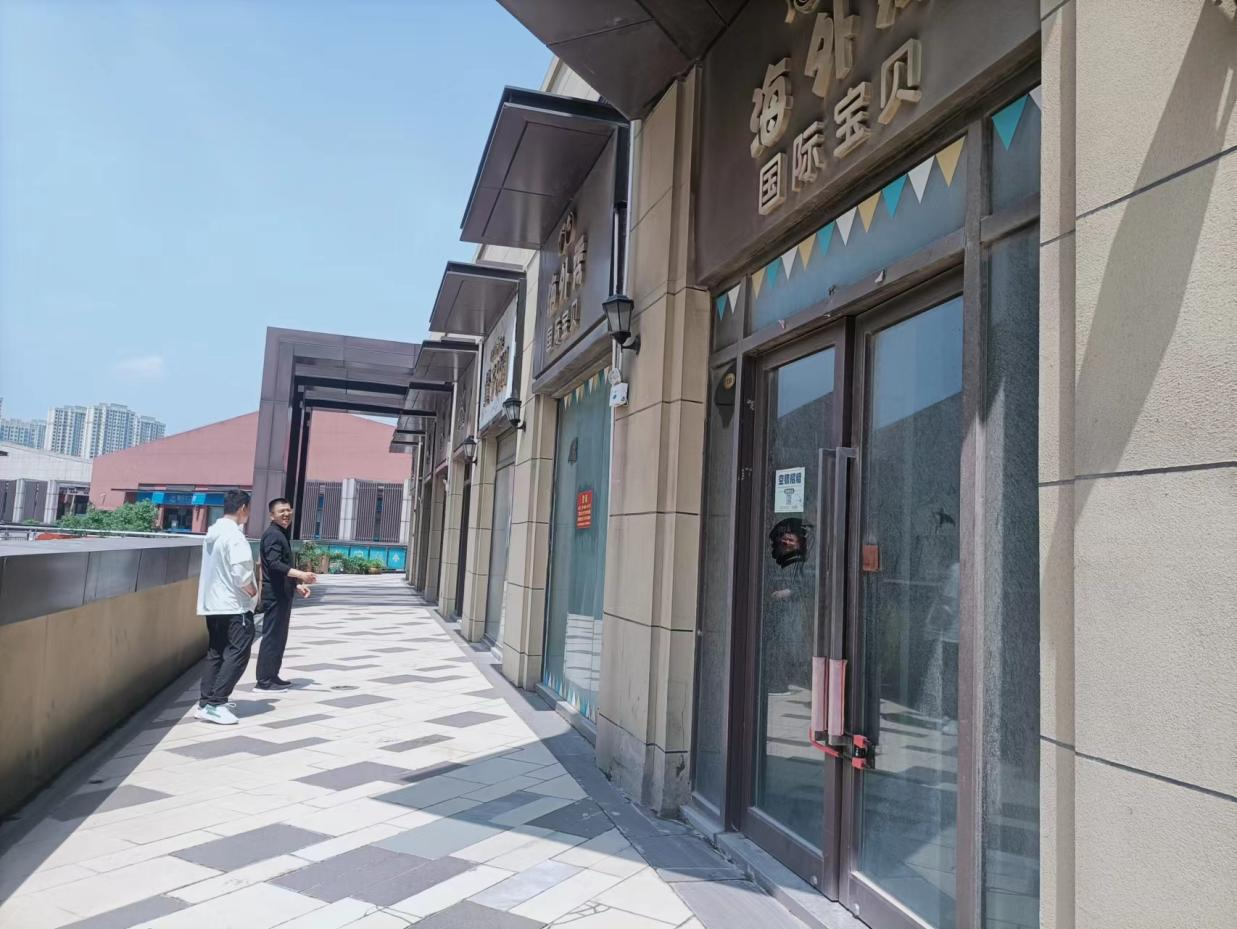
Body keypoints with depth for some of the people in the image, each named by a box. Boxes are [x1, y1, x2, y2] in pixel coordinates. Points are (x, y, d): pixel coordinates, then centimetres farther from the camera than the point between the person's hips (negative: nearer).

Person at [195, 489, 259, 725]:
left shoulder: (213, 532, 10)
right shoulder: (234, 535, -17)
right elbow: (241, 573, -23)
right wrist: (253, 592, -6)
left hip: (212, 604, 9)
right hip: (234, 606, -9)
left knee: (215, 653, 14)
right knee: (237, 654, -4)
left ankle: (205, 702, 15)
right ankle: (215, 704, -7)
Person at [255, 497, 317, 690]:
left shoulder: (283, 534, 18)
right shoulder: (272, 534, -13)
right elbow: (275, 564, -26)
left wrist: (296, 586, 21)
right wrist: (301, 574, -34)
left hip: (283, 594, 10)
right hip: (274, 594, -10)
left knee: (279, 636, 14)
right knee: (272, 636, -6)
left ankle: (272, 676, 21)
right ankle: (264, 680, -1)